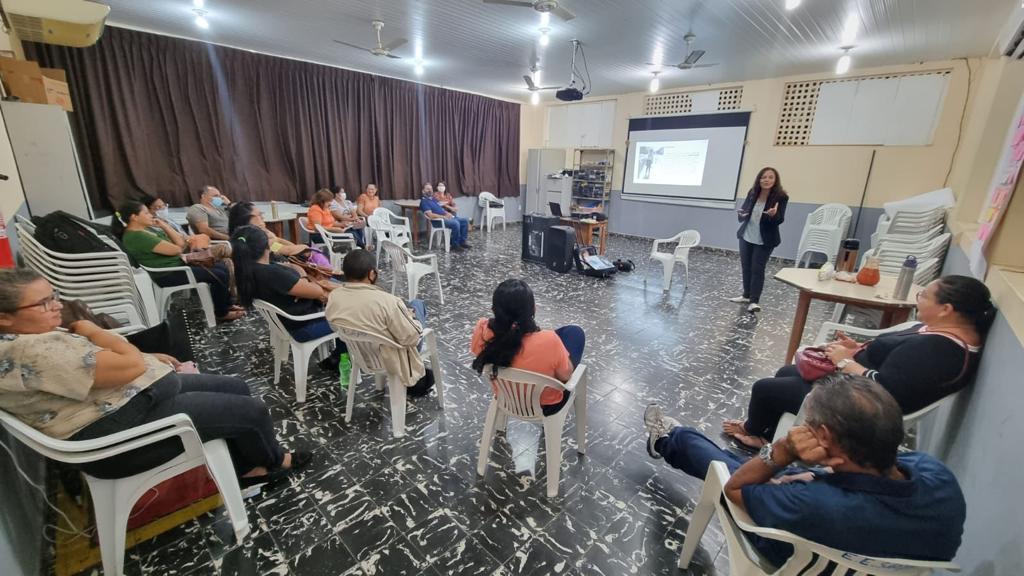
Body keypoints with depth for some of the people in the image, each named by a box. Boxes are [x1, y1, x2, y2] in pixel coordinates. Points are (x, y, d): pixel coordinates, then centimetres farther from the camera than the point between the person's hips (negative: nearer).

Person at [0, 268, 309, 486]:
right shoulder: (28, 352, -26)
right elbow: (131, 365, -28)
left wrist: (149, 357, 7)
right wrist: (89, 330, -13)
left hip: (133, 395, 11)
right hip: (123, 431, -11)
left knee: (236, 387, 13)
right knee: (252, 410, -8)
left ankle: (245, 466, 22)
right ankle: (273, 462, 22)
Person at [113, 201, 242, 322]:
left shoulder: (145, 230, 14)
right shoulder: (136, 236, -18)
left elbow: (180, 243, 9)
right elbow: (175, 249, -21)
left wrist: (164, 225, 0)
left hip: (177, 263, 10)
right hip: (167, 274, -10)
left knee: (223, 268, 6)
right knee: (220, 276, -17)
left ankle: (226, 304, 15)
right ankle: (222, 313, -3)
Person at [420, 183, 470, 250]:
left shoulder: (434, 199, 21)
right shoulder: (424, 202, -7)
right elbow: (430, 215, -18)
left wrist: (448, 213, 2)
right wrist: (444, 217, -17)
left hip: (447, 217, 9)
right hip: (438, 220, -9)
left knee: (465, 221, -3)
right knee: (455, 223, -33)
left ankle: (462, 242, 0)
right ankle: (455, 244, -16)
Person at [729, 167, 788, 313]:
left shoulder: (781, 197, -13)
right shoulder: (752, 193, -2)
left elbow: (780, 220, -13)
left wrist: (773, 215, -35)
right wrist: (741, 214, -16)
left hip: (765, 240, -4)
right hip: (746, 236, 4)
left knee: (757, 269, -4)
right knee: (746, 267, 12)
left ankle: (755, 300, 4)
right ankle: (747, 295, 26)